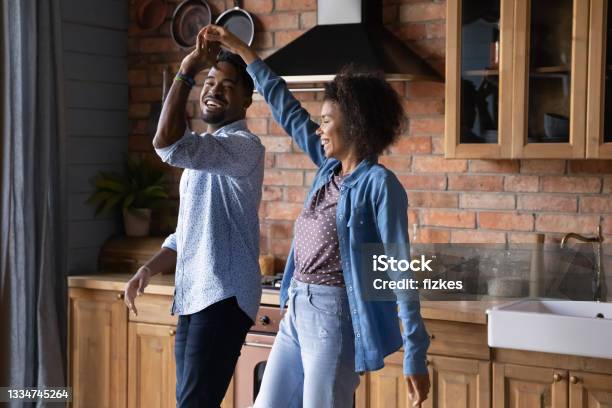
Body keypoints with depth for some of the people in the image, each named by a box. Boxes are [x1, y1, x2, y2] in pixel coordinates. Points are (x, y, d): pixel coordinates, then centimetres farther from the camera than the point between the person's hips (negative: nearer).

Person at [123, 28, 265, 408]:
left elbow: (167, 144, -29)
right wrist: (150, 268, 10)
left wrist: (186, 71, -20)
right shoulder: (205, 152, 20)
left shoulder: (244, 146, -12)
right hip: (193, 297, 10)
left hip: (223, 297, -10)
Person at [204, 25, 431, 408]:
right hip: (297, 312, 8)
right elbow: (288, 110, 18)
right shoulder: (330, 168, 9)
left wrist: (416, 357, -19)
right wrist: (241, 50, 23)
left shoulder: (379, 183, -13)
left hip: (333, 316, -8)